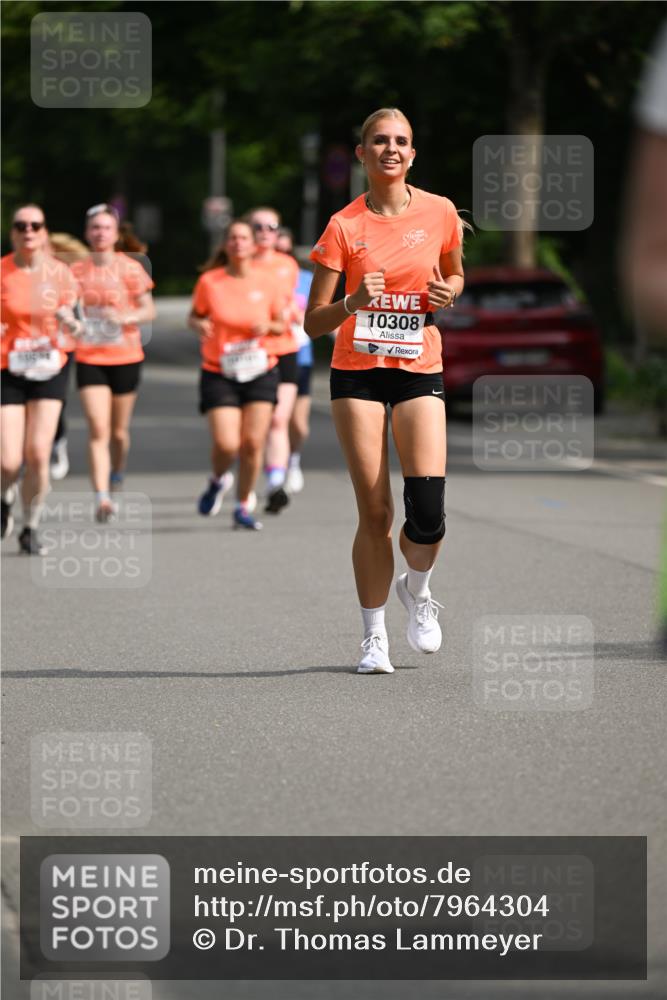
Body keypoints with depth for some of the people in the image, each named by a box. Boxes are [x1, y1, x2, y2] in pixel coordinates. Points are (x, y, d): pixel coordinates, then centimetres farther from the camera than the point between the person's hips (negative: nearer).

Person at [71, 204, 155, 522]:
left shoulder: (130, 268, -3)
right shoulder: (77, 270, 3)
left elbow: (149, 310, -1)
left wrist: (125, 317, -18)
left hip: (125, 357, 0)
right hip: (89, 359, 0)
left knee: (118, 430, 11)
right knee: (98, 429, -13)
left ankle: (117, 475, 41)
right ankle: (102, 498, -17)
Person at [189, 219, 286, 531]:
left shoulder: (266, 282, -1)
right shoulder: (209, 282, -4)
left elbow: (281, 325, 10)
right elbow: (194, 316, 9)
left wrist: (268, 327, -13)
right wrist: (199, 325, -14)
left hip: (260, 371, 2)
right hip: (219, 374, -2)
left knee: (253, 443, -2)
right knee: (226, 444, -12)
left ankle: (243, 508, 15)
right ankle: (218, 480, 24)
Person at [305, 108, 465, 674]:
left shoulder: (439, 212, 1)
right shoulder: (345, 226, -5)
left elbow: (455, 273, 21)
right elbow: (313, 323, -4)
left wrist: (448, 293, -2)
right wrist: (352, 303, -23)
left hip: (420, 372, 1)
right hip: (357, 372, -1)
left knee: (428, 513, -13)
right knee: (375, 511, -3)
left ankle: (416, 589, 19)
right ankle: (374, 635, 11)